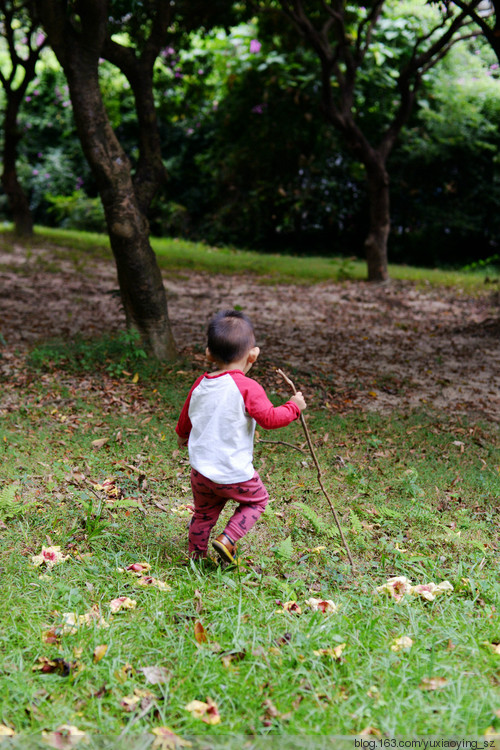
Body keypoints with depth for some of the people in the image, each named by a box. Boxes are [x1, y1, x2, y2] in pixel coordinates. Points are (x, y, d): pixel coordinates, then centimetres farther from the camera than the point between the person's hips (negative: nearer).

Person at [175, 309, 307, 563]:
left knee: (203, 513, 23)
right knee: (256, 500, 19)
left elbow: (185, 419, 19)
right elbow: (269, 418, -19)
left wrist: (182, 436, 41)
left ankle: (196, 556, 30)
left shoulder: (200, 385, 4)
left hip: (200, 471, 6)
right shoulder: (247, 388, -17)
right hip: (235, 473, -6)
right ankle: (227, 540, 5)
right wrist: (294, 406, -2)